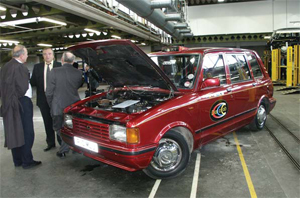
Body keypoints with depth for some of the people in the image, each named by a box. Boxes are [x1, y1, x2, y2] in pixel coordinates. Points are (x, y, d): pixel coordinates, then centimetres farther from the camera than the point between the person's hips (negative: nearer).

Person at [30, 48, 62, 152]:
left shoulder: (60, 66, -2)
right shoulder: (37, 67, 9)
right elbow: (32, 82, 5)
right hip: (43, 99, 4)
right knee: (47, 122, 13)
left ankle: (62, 142, 17)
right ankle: (50, 143, 26)